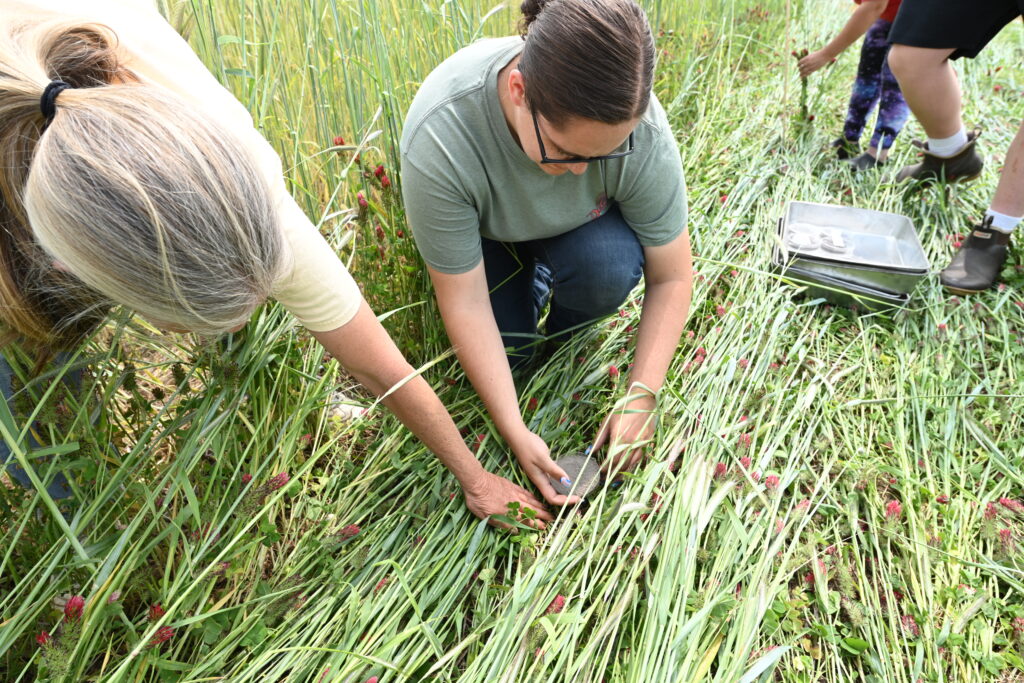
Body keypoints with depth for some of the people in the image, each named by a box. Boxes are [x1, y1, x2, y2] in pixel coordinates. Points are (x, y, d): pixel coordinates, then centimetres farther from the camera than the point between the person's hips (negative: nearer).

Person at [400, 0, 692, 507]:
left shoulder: (641, 130, -34)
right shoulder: (439, 138, -39)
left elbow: (671, 278, -22)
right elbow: (465, 301, -32)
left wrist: (640, 397, -28)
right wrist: (514, 433, -33)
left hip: (580, 225, 1)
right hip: (484, 230, 0)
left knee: (610, 269, -31)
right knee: (503, 351, -17)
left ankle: (565, 334, 3)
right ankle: (529, 287, 15)